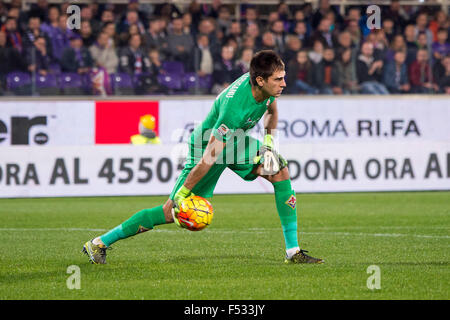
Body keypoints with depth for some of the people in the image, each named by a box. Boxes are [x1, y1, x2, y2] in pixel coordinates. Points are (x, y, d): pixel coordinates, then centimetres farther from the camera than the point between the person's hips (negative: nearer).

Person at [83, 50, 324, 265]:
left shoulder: (266, 86, -15)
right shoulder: (235, 107, -39)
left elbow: (272, 111, 12)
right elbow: (209, 158, -34)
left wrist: (269, 143, -3)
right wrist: (182, 193, -29)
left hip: (236, 141, 7)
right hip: (206, 145, -7)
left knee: (280, 170, -12)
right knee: (172, 212, -8)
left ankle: (293, 251, -6)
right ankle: (100, 243, 3)